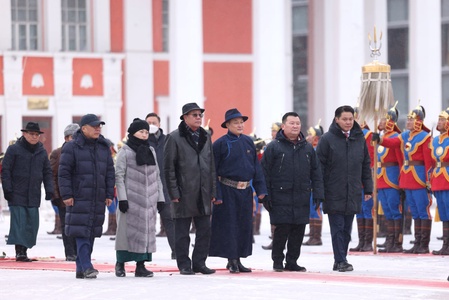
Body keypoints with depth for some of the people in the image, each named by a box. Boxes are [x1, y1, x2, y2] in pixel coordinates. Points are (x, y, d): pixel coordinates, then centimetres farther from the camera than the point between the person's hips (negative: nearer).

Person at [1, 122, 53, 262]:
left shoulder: (42, 152, 14)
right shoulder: (14, 149, -1)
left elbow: (47, 172, 18)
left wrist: (49, 190, 7)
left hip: (33, 196, 5)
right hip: (17, 194, -5)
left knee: (32, 224, 1)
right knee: (19, 222, -11)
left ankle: (24, 249, 7)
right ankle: (19, 251, -14)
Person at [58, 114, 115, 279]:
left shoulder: (104, 148, 14)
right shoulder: (72, 147, -3)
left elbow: (110, 172, 17)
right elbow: (64, 172, -5)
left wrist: (109, 194, 11)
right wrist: (66, 195, -10)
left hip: (98, 199, 6)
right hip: (78, 198, -6)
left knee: (91, 234, 6)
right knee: (82, 234, -12)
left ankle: (81, 268, 11)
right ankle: (86, 267, -17)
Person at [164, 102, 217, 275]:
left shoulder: (205, 138, 13)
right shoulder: (175, 138, -4)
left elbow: (211, 166, 17)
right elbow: (169, 167, -6)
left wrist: (212, 191, 11)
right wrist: (174, 193, -11)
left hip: (203, 194, 5)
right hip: (184, 194, -5)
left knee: (204, 230, 6)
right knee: (182, 232, 1)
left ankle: (199, 262, 15)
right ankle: (184, 265, 7)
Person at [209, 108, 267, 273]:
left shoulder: (248, 142, 9)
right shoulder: (220, 144, -6)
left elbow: (256, 167, 13)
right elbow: (213, 171, -6)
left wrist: (261, 189, 5)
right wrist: (216, 194, -12)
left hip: (245, 191, 5)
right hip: (227, 190, -5)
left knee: (245, 225, 7)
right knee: (229, 225, -4)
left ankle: (237, 259, 15)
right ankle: (232, 260, 1)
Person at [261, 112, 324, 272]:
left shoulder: (307, 148, 13)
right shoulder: (274, 147, 0)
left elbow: (316, 173, 16)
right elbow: (265, 173, -2)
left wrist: (318, 194, 8)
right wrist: (266, 196, -7)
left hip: (302, 198, 4)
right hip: (280, 197, -4)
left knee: (298, 231, 5)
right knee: (282, 229, -5)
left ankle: (292, 261, 15)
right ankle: (277, 260, 8)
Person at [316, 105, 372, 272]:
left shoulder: (359, 139, 9)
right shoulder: (327, 139, -4)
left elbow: (366, 165, 14)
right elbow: (320, 166, -4)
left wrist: (368, 188, 11)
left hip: (353, 194, 4)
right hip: (334, 194, -4)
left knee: (347, 229, 8)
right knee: (337, 227, -6)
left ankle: (340, 260, 15)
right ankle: (340, 261, -6)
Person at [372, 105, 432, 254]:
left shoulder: (425, 137, -9)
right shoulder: (405, 135, 14)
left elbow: (428, 161, -12)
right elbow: (392, 142, 1)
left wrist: (429, 180, -16)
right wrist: (379, 139, -19)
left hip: (419, 177, -8)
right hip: (407, 178, 8)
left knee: (423, 211, -5)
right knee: (415, 213, 11)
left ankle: (424, 245, -4)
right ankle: (417, 243, 15)